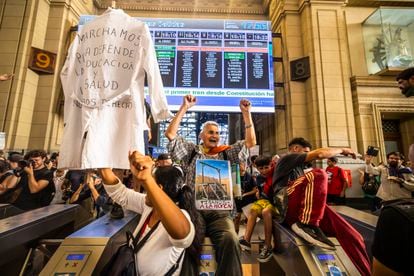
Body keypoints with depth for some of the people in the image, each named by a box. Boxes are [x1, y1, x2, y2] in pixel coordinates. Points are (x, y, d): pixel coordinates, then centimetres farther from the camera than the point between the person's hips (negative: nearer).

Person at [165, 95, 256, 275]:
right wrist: (184, 108, 0)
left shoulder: (226, 154, 15)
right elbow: (170, 134, 2)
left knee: (231, 240, -29)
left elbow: (251, 141, 10)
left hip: (219, 214, 1)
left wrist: (246, 113, 5)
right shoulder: (191, 152, 11)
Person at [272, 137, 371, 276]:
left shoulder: (298, 167, 35)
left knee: (353, 237, -7)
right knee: (318, 174, -26)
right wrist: (342, 150, 13)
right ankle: (307, 224, -30)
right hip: (288, 206, -8)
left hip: (300, 209, 8)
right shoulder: (287, 158, 8)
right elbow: (319, 154, -2)